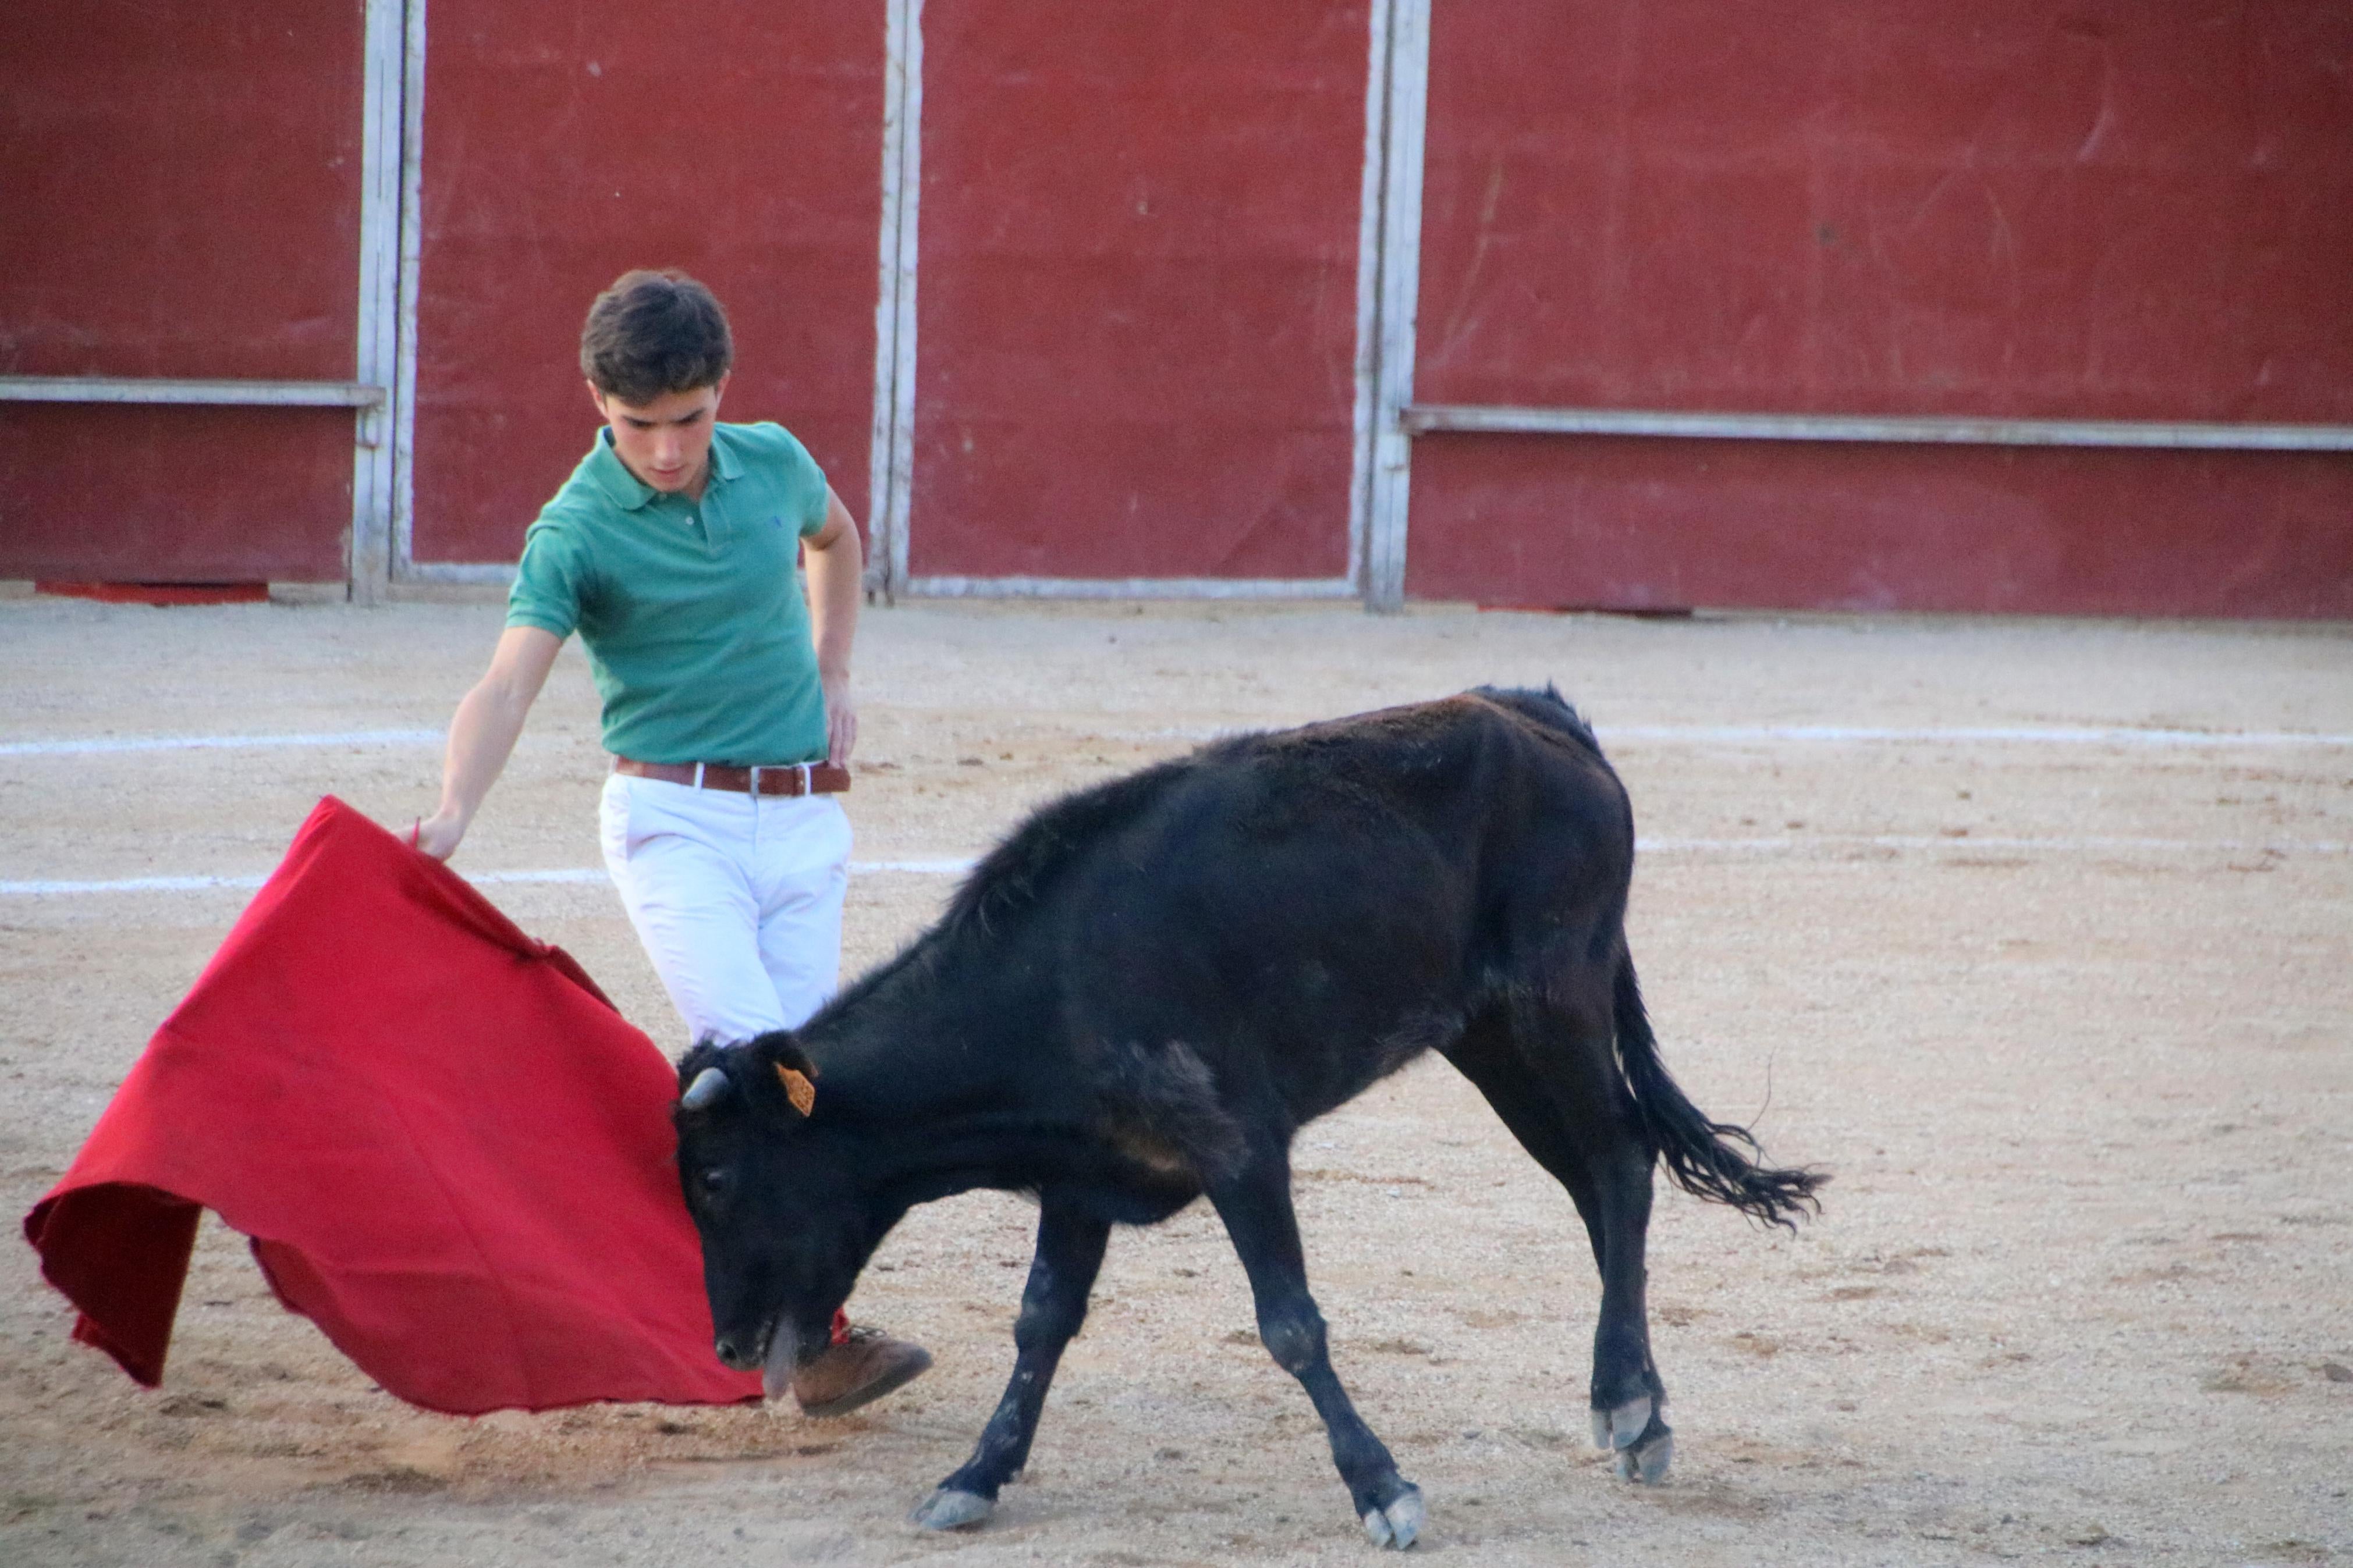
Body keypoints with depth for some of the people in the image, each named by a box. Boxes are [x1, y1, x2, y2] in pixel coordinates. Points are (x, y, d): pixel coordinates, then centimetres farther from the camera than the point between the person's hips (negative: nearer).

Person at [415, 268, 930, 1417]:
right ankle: (818, 1332, -22)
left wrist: (831, 675, 20)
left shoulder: (773, 463, 4)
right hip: (674, 817, -5)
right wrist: (454, 812, -42)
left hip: (802, 818, 5)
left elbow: (834, 536, 29)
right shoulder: (576, 533, -11)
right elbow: (508, 685, -25)